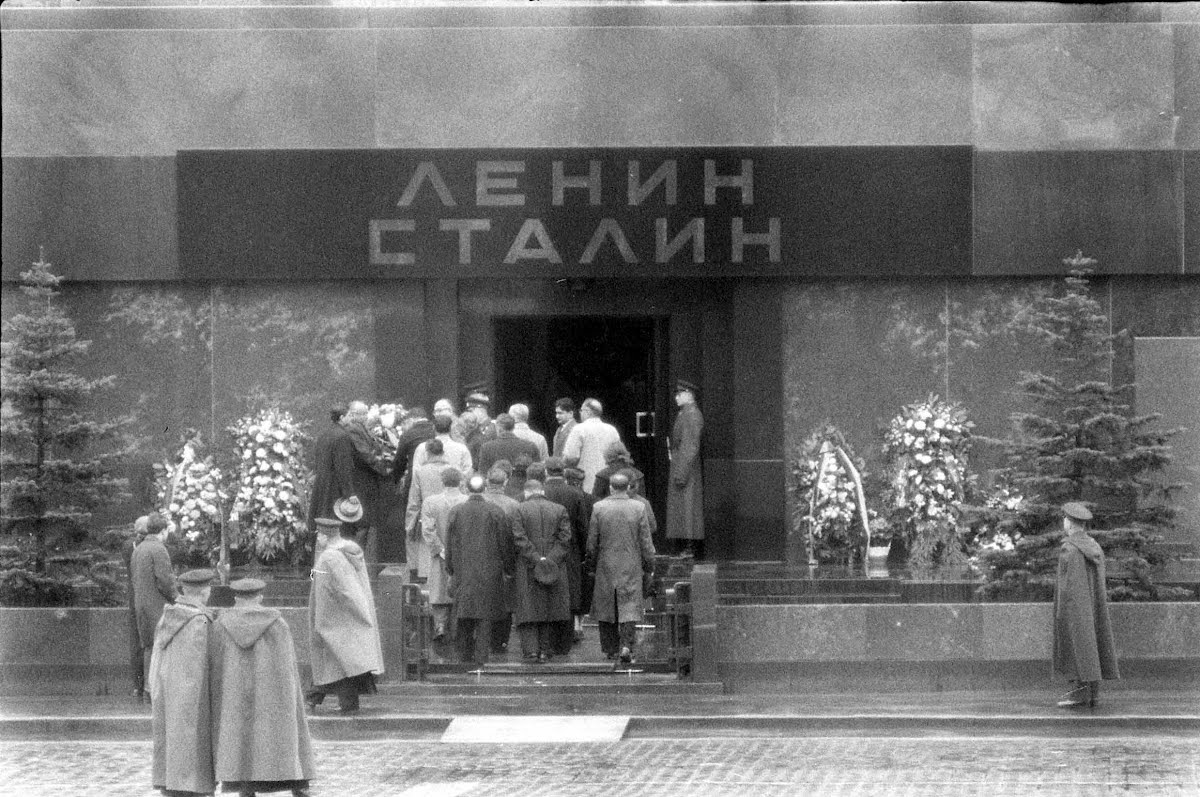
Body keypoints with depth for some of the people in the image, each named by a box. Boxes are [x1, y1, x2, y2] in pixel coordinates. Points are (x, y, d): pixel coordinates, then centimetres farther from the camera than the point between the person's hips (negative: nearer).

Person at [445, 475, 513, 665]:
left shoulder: (456, 512, -1)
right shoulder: (495, 512, -5)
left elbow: (449, 545, 4)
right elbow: (505, 543, -1)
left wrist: (451, 571, 13)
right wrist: (508, 569, 8)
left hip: (463, 572, 2)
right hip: (489, 574, -2)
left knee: (464, 619, 11)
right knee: (484, 617, 1)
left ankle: (464, 656, 15)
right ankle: (480, 655, -3)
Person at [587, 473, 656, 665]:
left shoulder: (599, 508, -5)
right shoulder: (638, 508, -6)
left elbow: (591, 543, -2)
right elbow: (646, 543, -3)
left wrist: (593, 563, 14)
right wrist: (648, 568, 7)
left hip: (606, 568, 1)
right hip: (631, 568, -1)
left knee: (606, 608, 12)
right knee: (629, 607, 0)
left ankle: (611, 649, 17)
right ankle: (626, 646, -15)